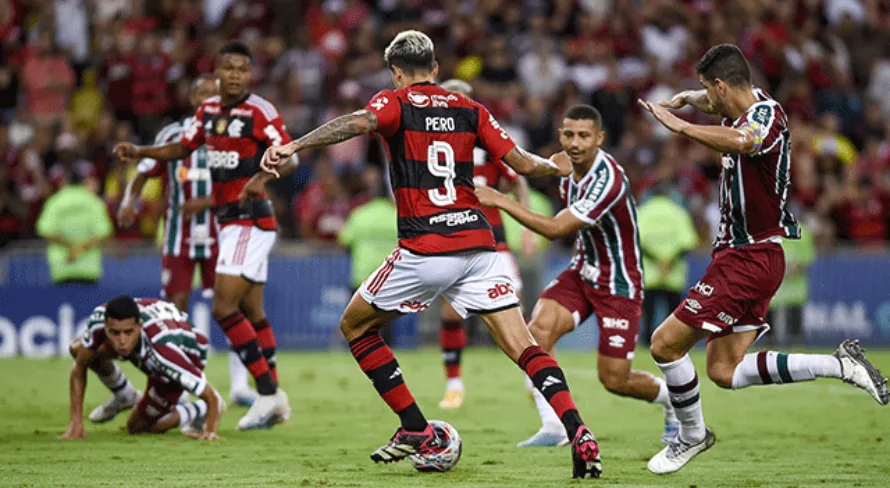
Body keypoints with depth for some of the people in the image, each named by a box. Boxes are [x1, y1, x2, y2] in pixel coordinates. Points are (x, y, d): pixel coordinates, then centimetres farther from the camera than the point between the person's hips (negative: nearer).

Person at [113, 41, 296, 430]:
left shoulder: (260, 112, -13)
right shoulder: (209, 110, 11)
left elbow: (290, 159, -16)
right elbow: (183, 148, 22)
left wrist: (262, 177, -34)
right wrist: (139, 152, 9)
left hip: (249, 219, -8)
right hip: (229, 219, 8)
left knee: (223, 307, -14)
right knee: (251, 311, 12)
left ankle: (267, 393, -8)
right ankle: (274, 400, 18)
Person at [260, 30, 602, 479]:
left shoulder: (395, 102, 4)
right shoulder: (470, 110, 15)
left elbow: (359, 122, -19)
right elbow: (522, 163, 12)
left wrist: (292, 146, -28)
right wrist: (555, 167, 34)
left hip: (424, 249, -4)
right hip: (478, 244, 4)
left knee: (355, 325, 17)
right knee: (523, 346, 1)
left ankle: (417, 431, 12)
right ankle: (580, 436, -19)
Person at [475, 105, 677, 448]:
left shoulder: (607, 179, -28)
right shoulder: (566, 166, -2)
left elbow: (556, 229, -31)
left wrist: (501, 201, -31)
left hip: (619, 283, -7)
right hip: (582, 271, 7)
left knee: (614, 380, -4)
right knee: (538, 331, -20)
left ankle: (673, 397, 28)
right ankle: (553, 428, -13)